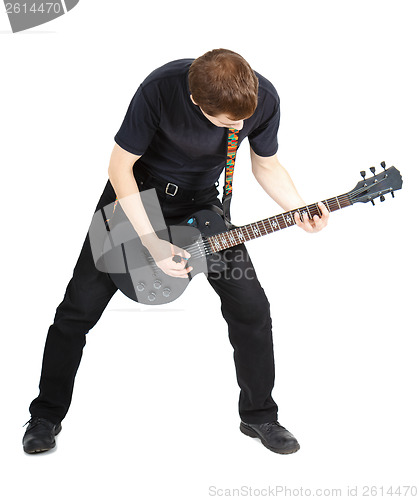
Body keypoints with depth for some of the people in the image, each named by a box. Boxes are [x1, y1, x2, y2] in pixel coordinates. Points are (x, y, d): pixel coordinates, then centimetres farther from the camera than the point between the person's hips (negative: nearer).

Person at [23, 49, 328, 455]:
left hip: (199, 201, 3)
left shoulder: (264, 98, -23)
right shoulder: (160, 89, -34)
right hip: (135, 193, -2)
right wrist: (153, 244, -27)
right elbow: (120, 167, -22)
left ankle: (258, 416, 15)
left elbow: (266, 165, -4)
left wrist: (298, 209, -22)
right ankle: (47, 416, 15)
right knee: (81, 305, -4)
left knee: (251, 307, -5)